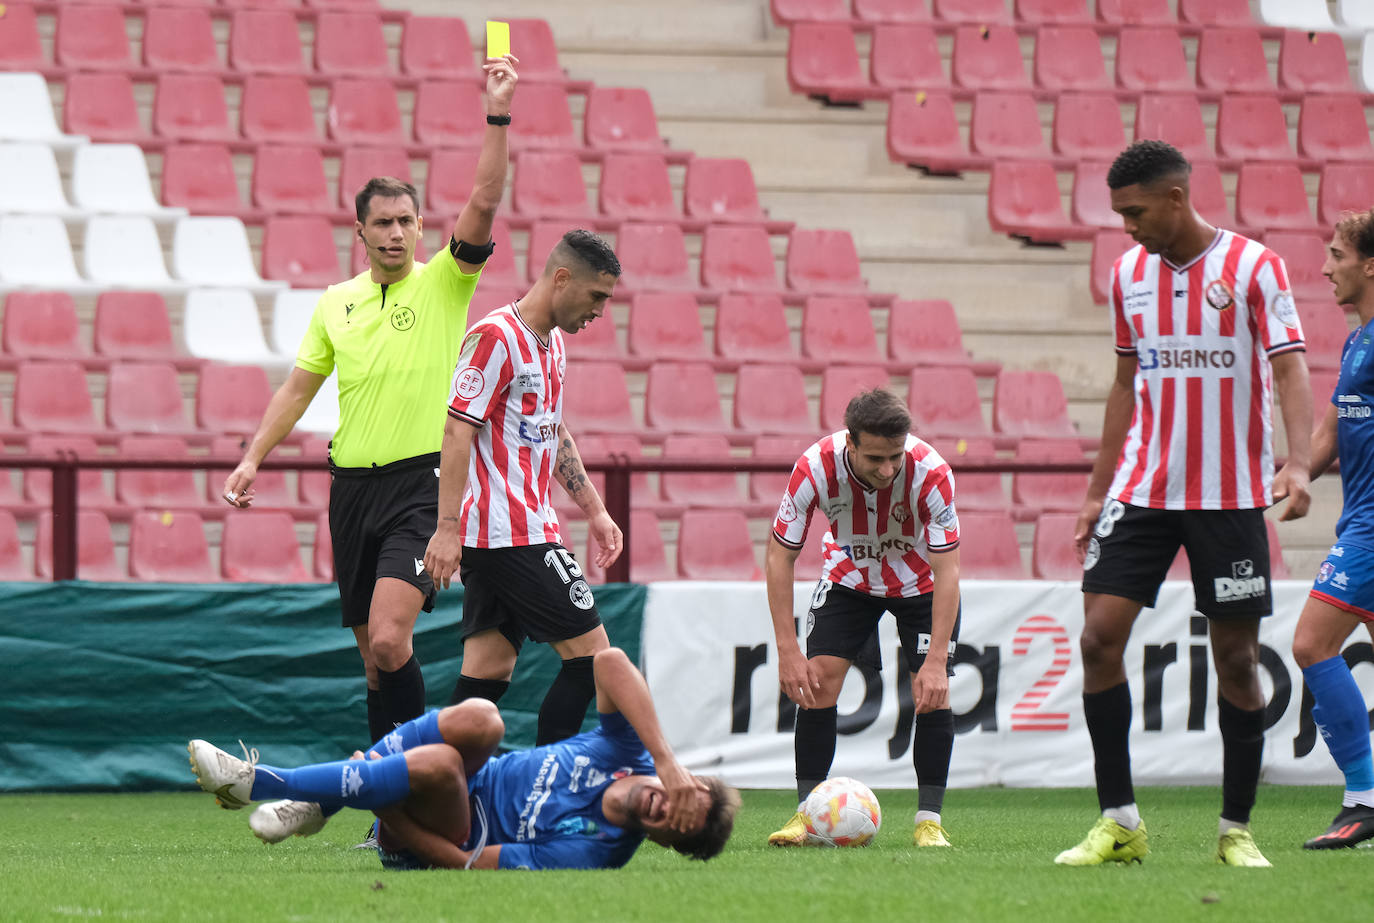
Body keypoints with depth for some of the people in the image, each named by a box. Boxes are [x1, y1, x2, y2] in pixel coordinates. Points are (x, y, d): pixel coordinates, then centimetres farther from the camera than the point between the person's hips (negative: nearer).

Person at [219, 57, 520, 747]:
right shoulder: (335, 303, 11)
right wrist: (254, 457, 8)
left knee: (389, 639, -20)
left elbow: (483, 204, -14)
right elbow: (299, 388, 17)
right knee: (373, 652, 8)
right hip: (353, 484, 5)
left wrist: (498, 114, -21)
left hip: (421, 482, -5)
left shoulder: (443, 283, -1)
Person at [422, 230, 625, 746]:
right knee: (589, 654, -8)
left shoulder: (552, 343, 16)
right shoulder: (496, 337, -13)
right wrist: (447, 529, -23)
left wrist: (594, 511, 28)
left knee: (490, 669, 6)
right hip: (513, 536, -10)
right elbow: (457, 433, -18)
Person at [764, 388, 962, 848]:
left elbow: (947, 571, -30)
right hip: (849, 576, 1)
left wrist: (936, 661, -36)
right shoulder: (815, 469, -32)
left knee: (932, 693, -14)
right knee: (818, 681, -12)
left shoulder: (930, 473, -35)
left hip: (920, 581, -1)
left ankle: (929, 820, -4)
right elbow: (779, 556, -21)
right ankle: (807, 814, -3)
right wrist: (788, 651, -27)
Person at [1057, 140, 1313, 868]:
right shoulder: (1128, 273, 8)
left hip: (1230, 495, -4)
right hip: (1142, 489, 4)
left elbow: (1290, 368, -13)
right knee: (1099, 636, -8)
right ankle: (1119, 822, -1)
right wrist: (1098, 491, 16)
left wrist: (1297, 463, -28)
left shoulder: (1252, 267, -7)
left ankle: (1236, 829, 11)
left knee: (1236, 657, 0)